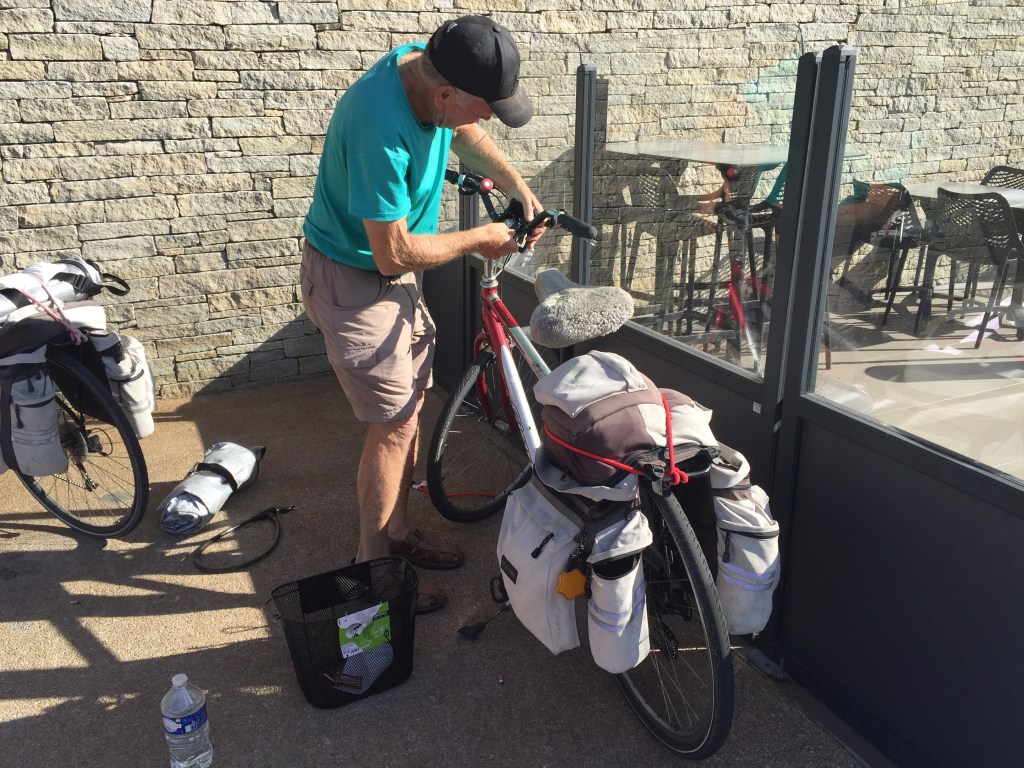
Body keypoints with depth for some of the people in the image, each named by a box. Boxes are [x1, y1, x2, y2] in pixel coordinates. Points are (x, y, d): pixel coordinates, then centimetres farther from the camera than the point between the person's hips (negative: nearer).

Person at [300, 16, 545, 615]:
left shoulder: (427, 67, -7)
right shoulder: (380, 125, -34)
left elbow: (464, 134, 16)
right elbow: (396, 252, -30)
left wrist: (518, 187, 5)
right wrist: (479, 240, -16)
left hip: (392, 273, 9)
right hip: (354, 280, -9)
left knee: (410, 405, 15)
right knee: (395, 426, -4)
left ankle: (399, 532, 32)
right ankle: (373, 569, 13)